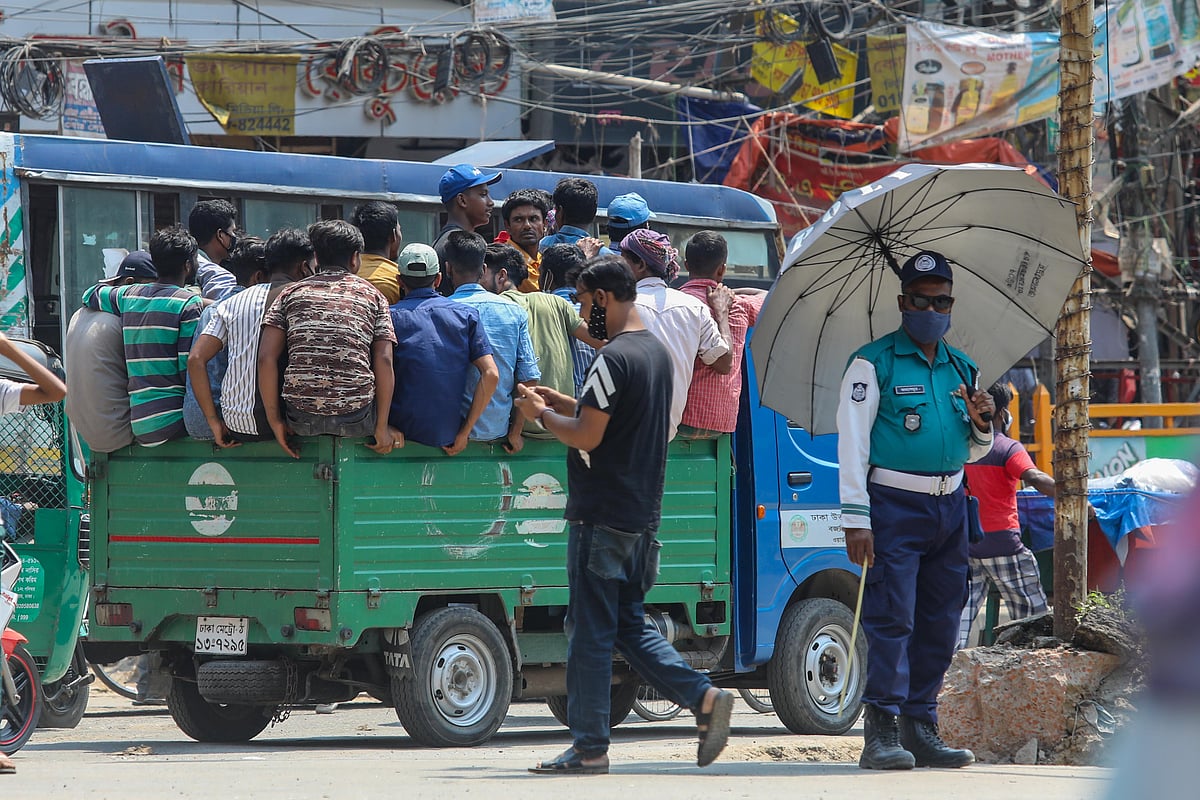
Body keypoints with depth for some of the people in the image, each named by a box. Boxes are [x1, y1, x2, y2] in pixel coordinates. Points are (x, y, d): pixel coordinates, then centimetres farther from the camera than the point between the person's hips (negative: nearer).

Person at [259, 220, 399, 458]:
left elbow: (266, 359, 2)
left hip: (301, 419, 2)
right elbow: (384, 362, 0)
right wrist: (381, 427, 3)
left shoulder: (292, 293, 13)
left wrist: (275, 421, 7)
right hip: (356, 418, -2)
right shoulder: (372, 296, 11)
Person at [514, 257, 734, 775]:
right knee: (628, 625, 16)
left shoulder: (613, 358, -17)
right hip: (641, 514, 9)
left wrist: (541, 415, -2)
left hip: (602, 515, -9)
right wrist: (560, 402, 20)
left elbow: (587, 437, -19)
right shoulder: (656, 351, 13)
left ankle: (589, 748, 1)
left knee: (590, 633, -2)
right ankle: (704, 698, 2)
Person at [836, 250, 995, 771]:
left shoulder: (961, 369, 16)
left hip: (948, 507, 6)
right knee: (891, 619, -12)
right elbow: (852, 443, -7)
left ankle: (921, 730, 12)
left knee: (939, 625, 6)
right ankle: (882, 734, -14)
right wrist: (856, 519, -15)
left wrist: (981, 426, 0)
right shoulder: (874, 363, -2)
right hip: (894, 506, -6)